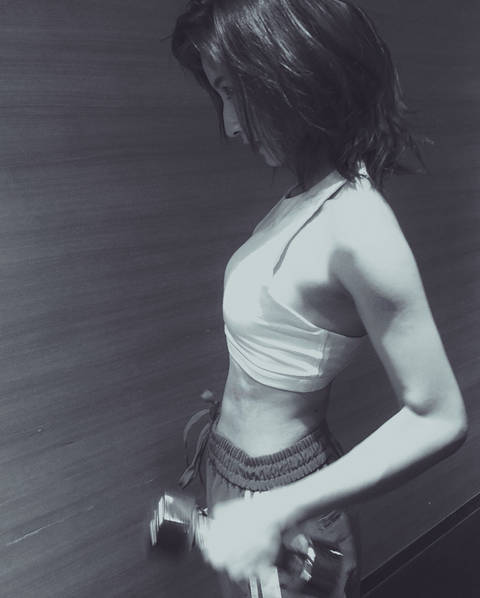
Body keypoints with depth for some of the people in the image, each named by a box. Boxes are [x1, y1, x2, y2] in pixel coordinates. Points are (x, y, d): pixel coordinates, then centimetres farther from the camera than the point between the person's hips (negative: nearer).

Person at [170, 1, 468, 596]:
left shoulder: (358, 229, -28)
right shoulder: (307, 194, -3)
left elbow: (439, 420, -24)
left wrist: (279, 511, -25)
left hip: (275, 486, -7)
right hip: (232, 467, 7)